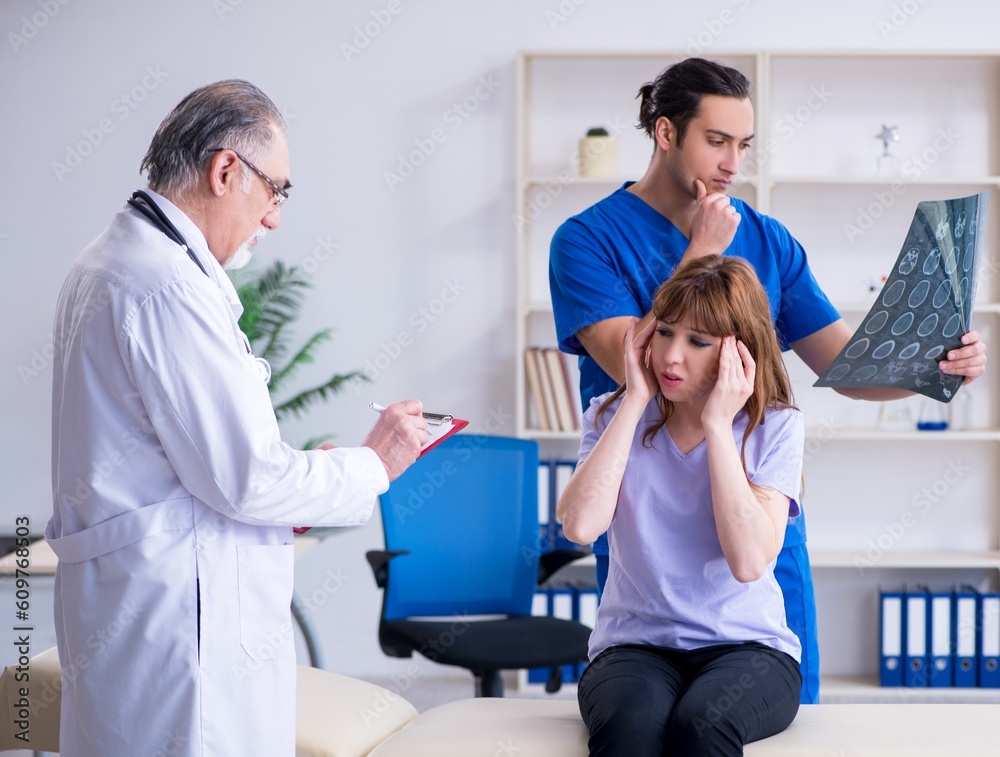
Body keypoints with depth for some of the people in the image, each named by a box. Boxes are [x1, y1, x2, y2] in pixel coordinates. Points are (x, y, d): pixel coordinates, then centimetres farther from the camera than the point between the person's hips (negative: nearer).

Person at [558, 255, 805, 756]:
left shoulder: (774, 427, 0)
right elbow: (580, 525, -14)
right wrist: (635, 402, -8)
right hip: (635, 644, 1)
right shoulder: (616, 415, 5)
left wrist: (717, 424, -13)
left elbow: (749, 560, -16)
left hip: (748, 644, -1)